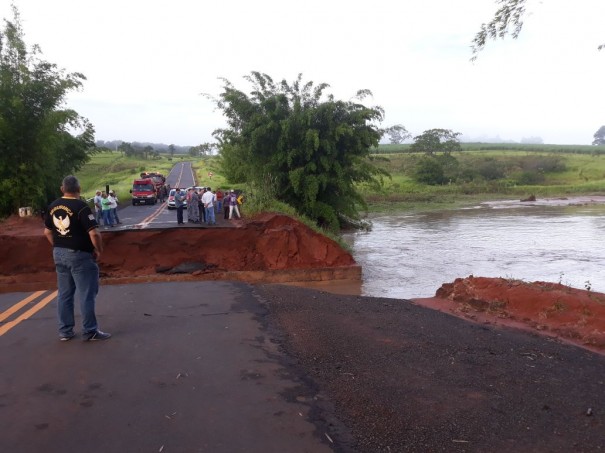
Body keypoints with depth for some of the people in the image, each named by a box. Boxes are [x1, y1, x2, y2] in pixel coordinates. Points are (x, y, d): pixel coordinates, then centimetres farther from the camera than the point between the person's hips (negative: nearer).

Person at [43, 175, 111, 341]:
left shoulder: (53, 206, 5)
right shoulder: (81, 207, -18)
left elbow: (47, 231, 15)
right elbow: (94, 234, -23)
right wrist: (99, 250, -9)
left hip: (59, 254, 7)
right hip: (79, 255, -7)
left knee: (64, 294, 14)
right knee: (87, 294, 1)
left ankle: (65, 331, 20)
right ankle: (90, 331, 6)